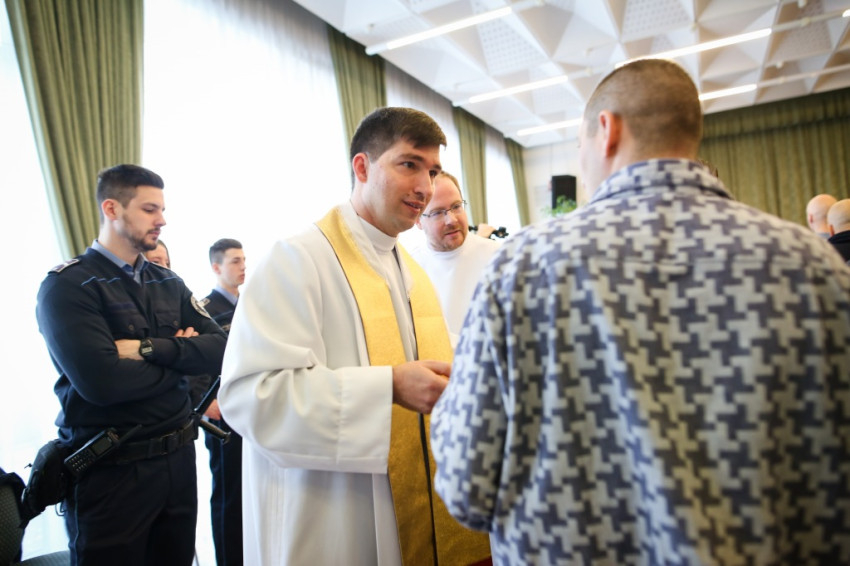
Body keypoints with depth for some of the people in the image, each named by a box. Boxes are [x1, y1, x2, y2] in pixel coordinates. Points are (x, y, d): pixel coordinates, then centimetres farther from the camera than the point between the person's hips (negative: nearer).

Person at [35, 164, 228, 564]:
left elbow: (223, 350, -4)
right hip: (111, 471, -5)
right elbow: (101, 381, -26)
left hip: (179, 458, 6)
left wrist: (149, 349, -19)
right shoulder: (67, 286, -12)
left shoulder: (170, 284, 7)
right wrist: (180, 357, -11)